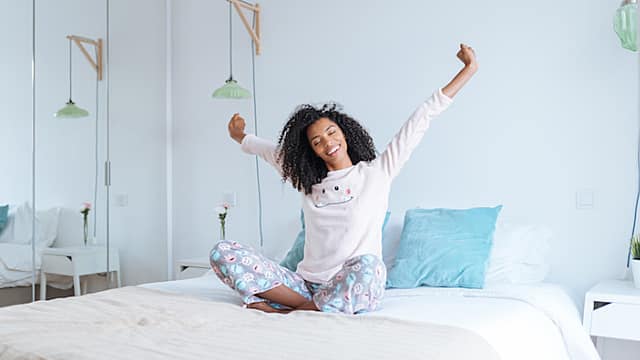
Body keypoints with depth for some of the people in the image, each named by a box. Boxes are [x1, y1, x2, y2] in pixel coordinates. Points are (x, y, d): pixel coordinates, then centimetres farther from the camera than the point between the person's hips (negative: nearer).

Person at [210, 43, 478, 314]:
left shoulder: (376, 173, 3)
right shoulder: (307, 181, 15)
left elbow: (419, 121, 1)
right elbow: (272, 151, 34)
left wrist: (470, 69, 3)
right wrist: (239, 136, 52)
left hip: (352, 291, -4)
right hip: (305, 284, 4)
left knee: (368, 265, -41)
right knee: (223, 252, -13)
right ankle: (309, 306, -21)